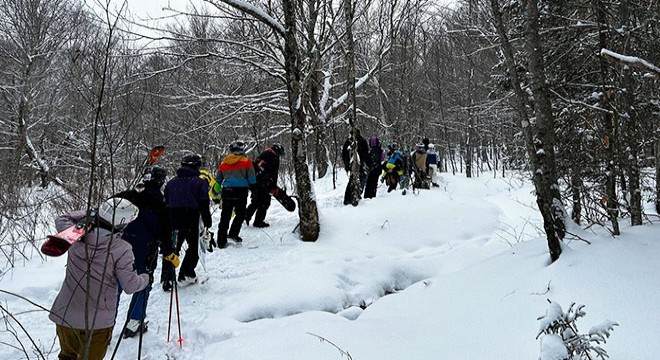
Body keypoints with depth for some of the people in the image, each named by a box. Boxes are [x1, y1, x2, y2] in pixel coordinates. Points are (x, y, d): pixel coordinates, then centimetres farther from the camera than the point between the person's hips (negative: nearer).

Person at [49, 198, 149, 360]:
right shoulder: (121, 249, -21)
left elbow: (62, 219, 13)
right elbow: (130, 286, -14)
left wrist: (89, 213, 14)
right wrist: (146, 278, 5)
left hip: (64, 316, 4)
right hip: (98, 322, -4)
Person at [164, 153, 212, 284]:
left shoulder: (171, 182, 12)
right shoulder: (200, 182, -4)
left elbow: (165, 203, 15)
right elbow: (204, 205, -7)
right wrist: (207, 223, 0)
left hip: (173, 220, 4)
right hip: (191, 221, -4)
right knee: (193, 248, 13)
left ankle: (167, 278, 2)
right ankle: (186, 274, 10)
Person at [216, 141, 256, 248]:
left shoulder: (223, 163, 17)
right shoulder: (246, 161, 3)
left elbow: (218, 180, 21)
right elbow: (252, 179, 0)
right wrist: (253, 188, 11)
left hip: (226, 191, 4)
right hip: (240, 190, -4)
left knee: (225, 216, 7)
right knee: (240, 214, 8)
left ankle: (221, 241, 7)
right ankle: (233, 234, -4)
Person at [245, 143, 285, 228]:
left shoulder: (262, 154, 19)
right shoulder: (275, 158, -6)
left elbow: (254, 165, 23)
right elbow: (274, 174, -10)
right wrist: (274, 187, -5)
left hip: (254, 180, 8)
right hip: (264, 183, -8)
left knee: (256, 200, 21)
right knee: (265, 202, 1)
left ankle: (246, 215, 11)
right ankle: (258, 222, 0)